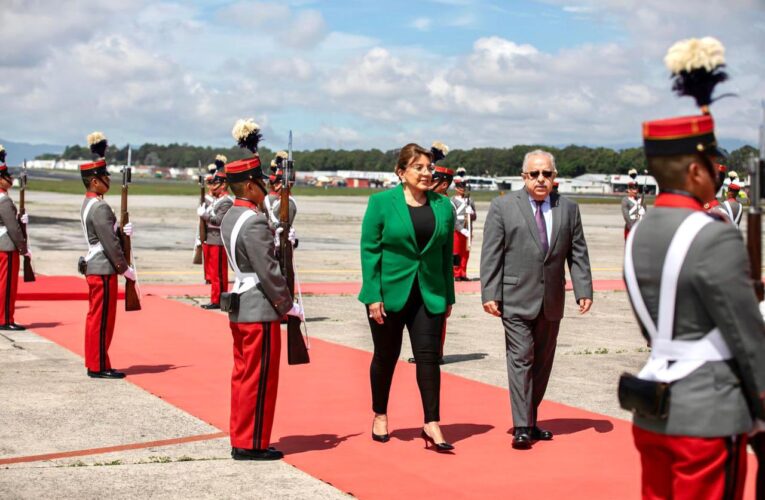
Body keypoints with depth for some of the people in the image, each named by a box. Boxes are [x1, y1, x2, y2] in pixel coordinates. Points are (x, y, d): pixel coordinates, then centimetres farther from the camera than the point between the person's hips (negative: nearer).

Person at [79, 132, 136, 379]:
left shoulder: (87, 204, 13)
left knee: (95, 317, 14)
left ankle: (95, 363, 20)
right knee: (102, 319, -3)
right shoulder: (100, 207, -18)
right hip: (104, 269, -10)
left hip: (93, 266, 10)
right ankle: (99, 366, 2)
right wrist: (125, 268, -13)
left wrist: (122, 231, 2)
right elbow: (110, 242, -19)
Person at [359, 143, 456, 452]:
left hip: (429, 294, 2)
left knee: (428, 356, -5)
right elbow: (369, 249, -7)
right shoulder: (381, 202, -5)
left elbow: (447, 252, 10)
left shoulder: (443, 206, 5)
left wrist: (449, 296, 9)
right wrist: (372, 296, -12)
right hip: (389, 293, -2)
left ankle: (432, 424, -2)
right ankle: (380, 415, 29)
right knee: (386, 356, 11)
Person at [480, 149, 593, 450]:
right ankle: (521, 427, -6)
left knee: (542, 362, 9)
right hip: (516, 299, -4)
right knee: (521, 358, -8)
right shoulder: (503, 207, -2)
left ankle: (531, 421, 19)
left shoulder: (569, 209, 8)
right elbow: (491, 254, -4)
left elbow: (578, 253, 9)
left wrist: (584, 290, -1)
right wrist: (490, 294, -10)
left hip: (551, 301, 4)